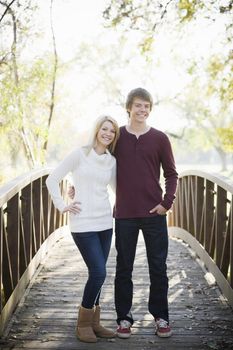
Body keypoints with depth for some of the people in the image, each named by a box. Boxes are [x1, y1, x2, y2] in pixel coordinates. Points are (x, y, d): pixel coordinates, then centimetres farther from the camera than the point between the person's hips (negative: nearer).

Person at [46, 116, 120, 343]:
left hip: (104, 222, 5)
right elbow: (52, 180, -2)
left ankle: (93, 322, 22)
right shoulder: (80, 154, -5)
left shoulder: (112, 161, 9)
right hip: (83, 223, -5)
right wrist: (62, 206, -6)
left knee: (97, 274, 9)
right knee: (99, 273, -10)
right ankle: (84, 323, 7)